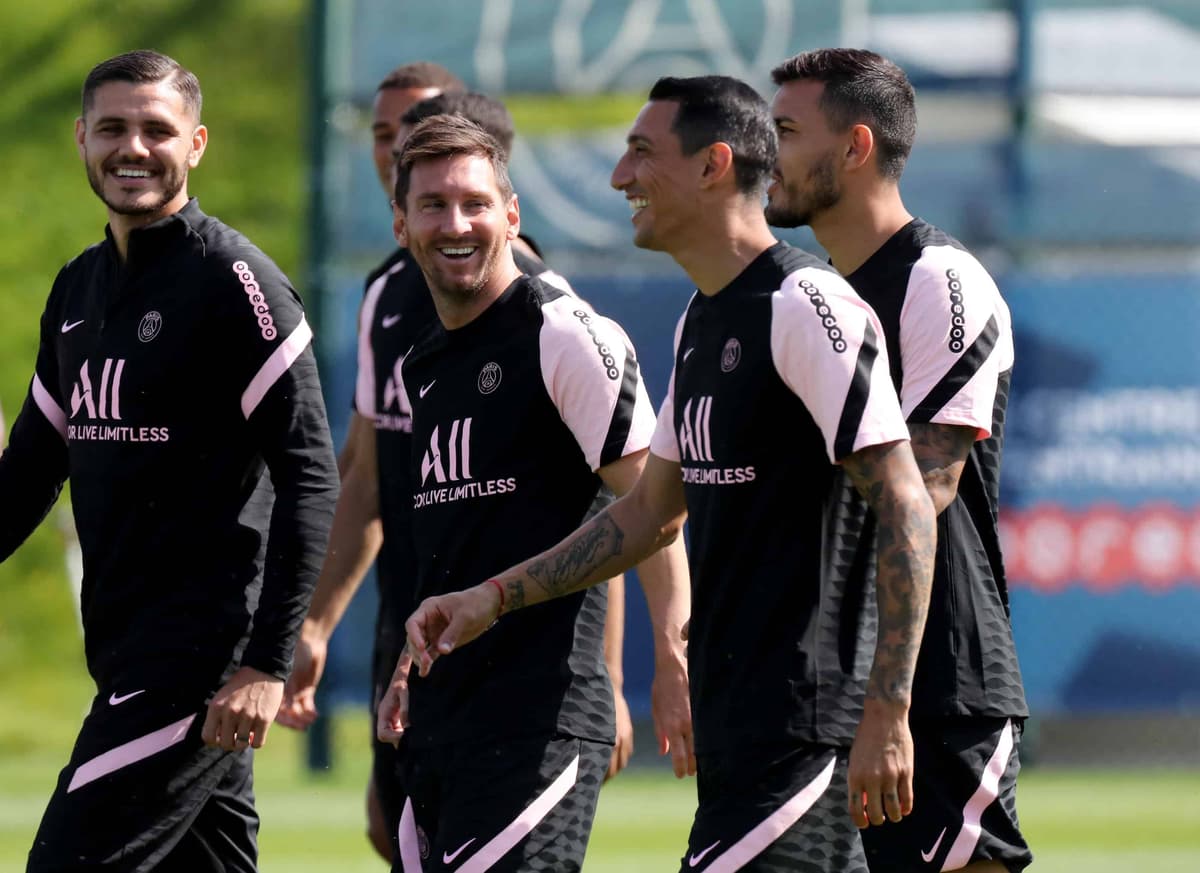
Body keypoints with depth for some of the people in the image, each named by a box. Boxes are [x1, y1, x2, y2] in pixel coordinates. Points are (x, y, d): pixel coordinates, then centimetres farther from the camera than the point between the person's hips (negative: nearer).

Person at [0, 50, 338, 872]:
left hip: (204, 648, -8)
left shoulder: (235, 281, -9)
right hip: (125, 647, 8)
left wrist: (267, 663, -20)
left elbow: (309, 479, -14)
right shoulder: (79, 288, 15)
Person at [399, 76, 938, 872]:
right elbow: (653, 509, 27)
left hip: (800, 729, -9)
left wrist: (886, 714, -23)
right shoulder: (702, 325, 16)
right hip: (733, 722, 9)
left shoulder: (807, 306, -14)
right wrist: (494, 598, 21)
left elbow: (905, 507, -18)